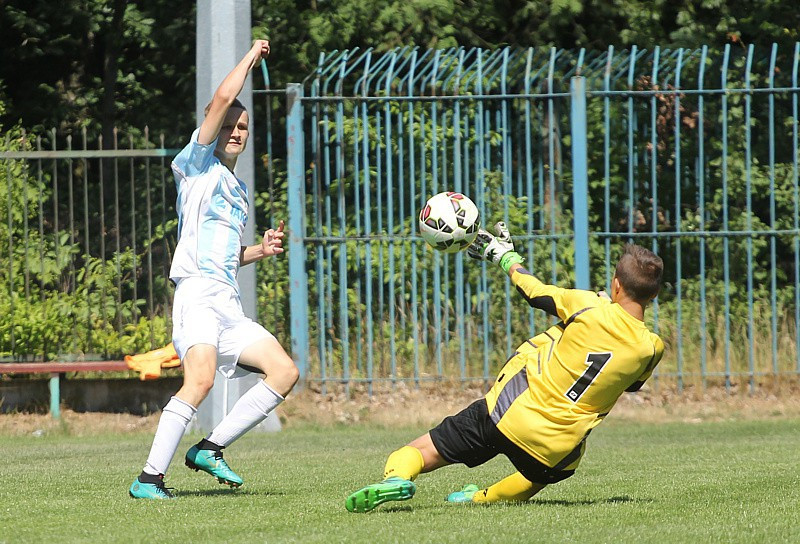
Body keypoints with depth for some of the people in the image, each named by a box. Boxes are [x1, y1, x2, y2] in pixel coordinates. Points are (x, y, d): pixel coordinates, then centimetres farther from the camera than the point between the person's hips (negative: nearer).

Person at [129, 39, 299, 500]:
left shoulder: (237, 190, 27)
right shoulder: (199, 165, 6)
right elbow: (224, 98, -7)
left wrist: (261, 251, 17)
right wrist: (252, 57, 5)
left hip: (229, 305, 8)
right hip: (198, 294, -8)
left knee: (285, 371, -2)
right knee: (201, 380, -27)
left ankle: (210, 448, 0)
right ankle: (149, 479, -26)